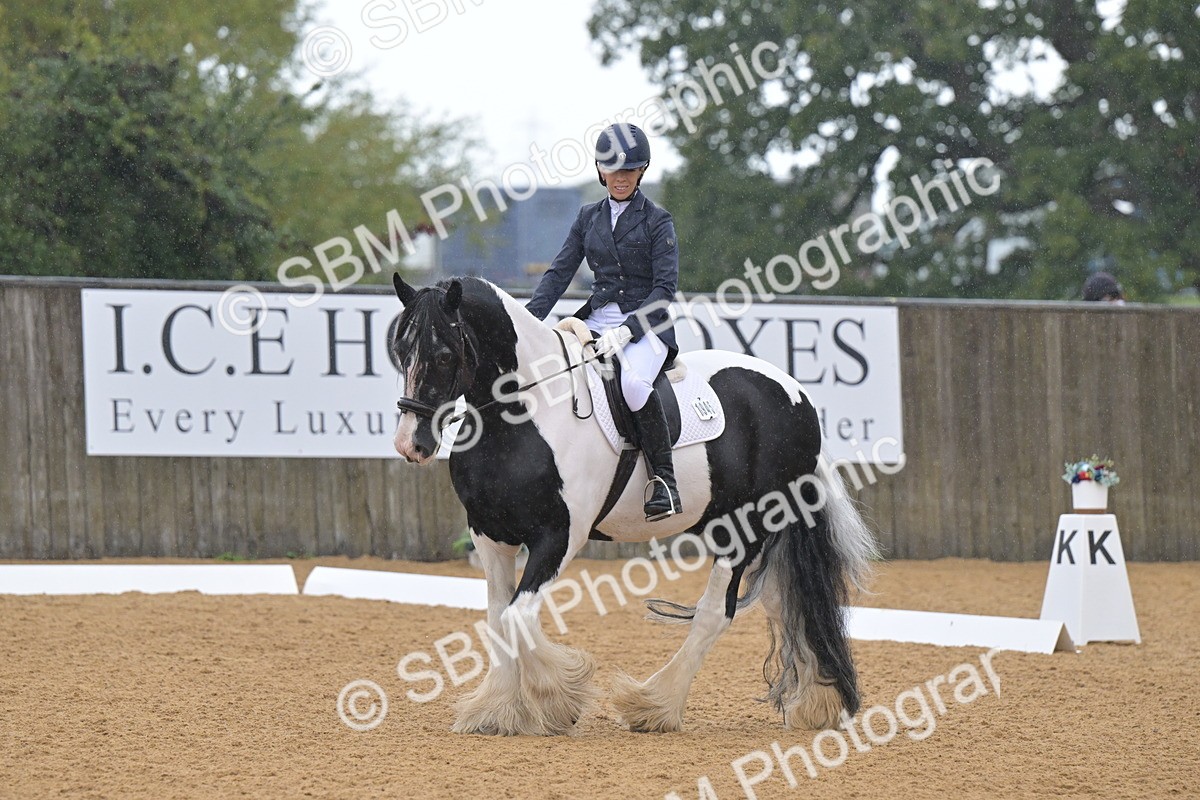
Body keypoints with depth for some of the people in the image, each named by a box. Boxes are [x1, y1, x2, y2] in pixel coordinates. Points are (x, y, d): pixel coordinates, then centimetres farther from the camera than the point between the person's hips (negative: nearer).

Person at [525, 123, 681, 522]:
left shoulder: (657, 221, -1)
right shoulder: (589, 217, 13)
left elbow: (665, 287, -9)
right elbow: (559, 272, 9)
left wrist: (627, 330, -22)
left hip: (645, 324, -5)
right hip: (596, 321, 5)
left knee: (634, 383, -37)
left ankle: (665, 481, -26)